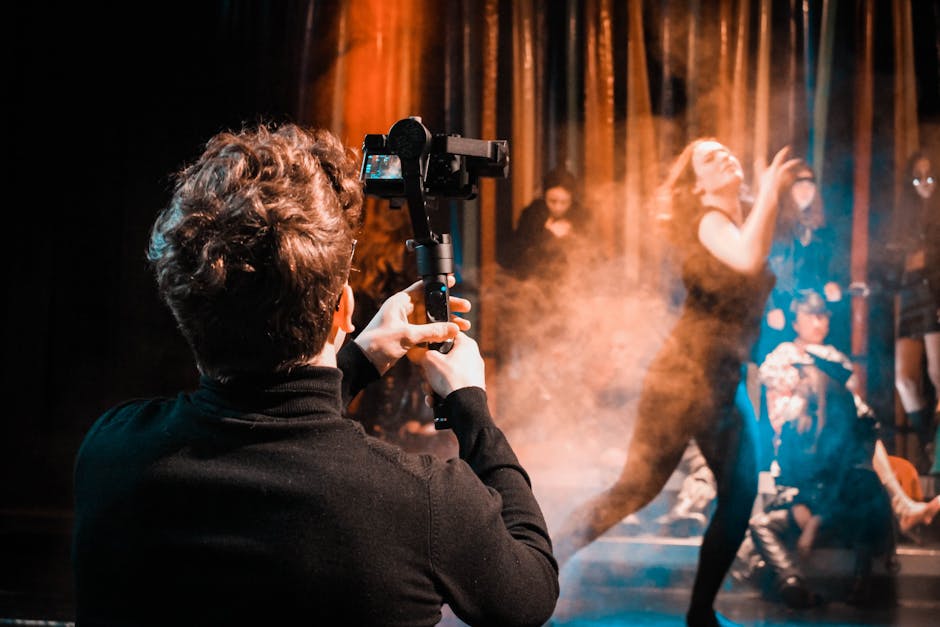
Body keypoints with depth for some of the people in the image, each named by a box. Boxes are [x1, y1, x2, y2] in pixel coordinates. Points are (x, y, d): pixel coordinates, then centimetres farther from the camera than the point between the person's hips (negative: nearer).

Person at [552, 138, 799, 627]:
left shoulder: (742, 220, 14)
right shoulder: (710, 221, -11)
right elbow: (747, 259, -31)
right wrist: (768, 190, -21)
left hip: (727, 384, 8)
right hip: (685, 376, -8)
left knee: (740, 500, 7)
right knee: (637, 488, -7)